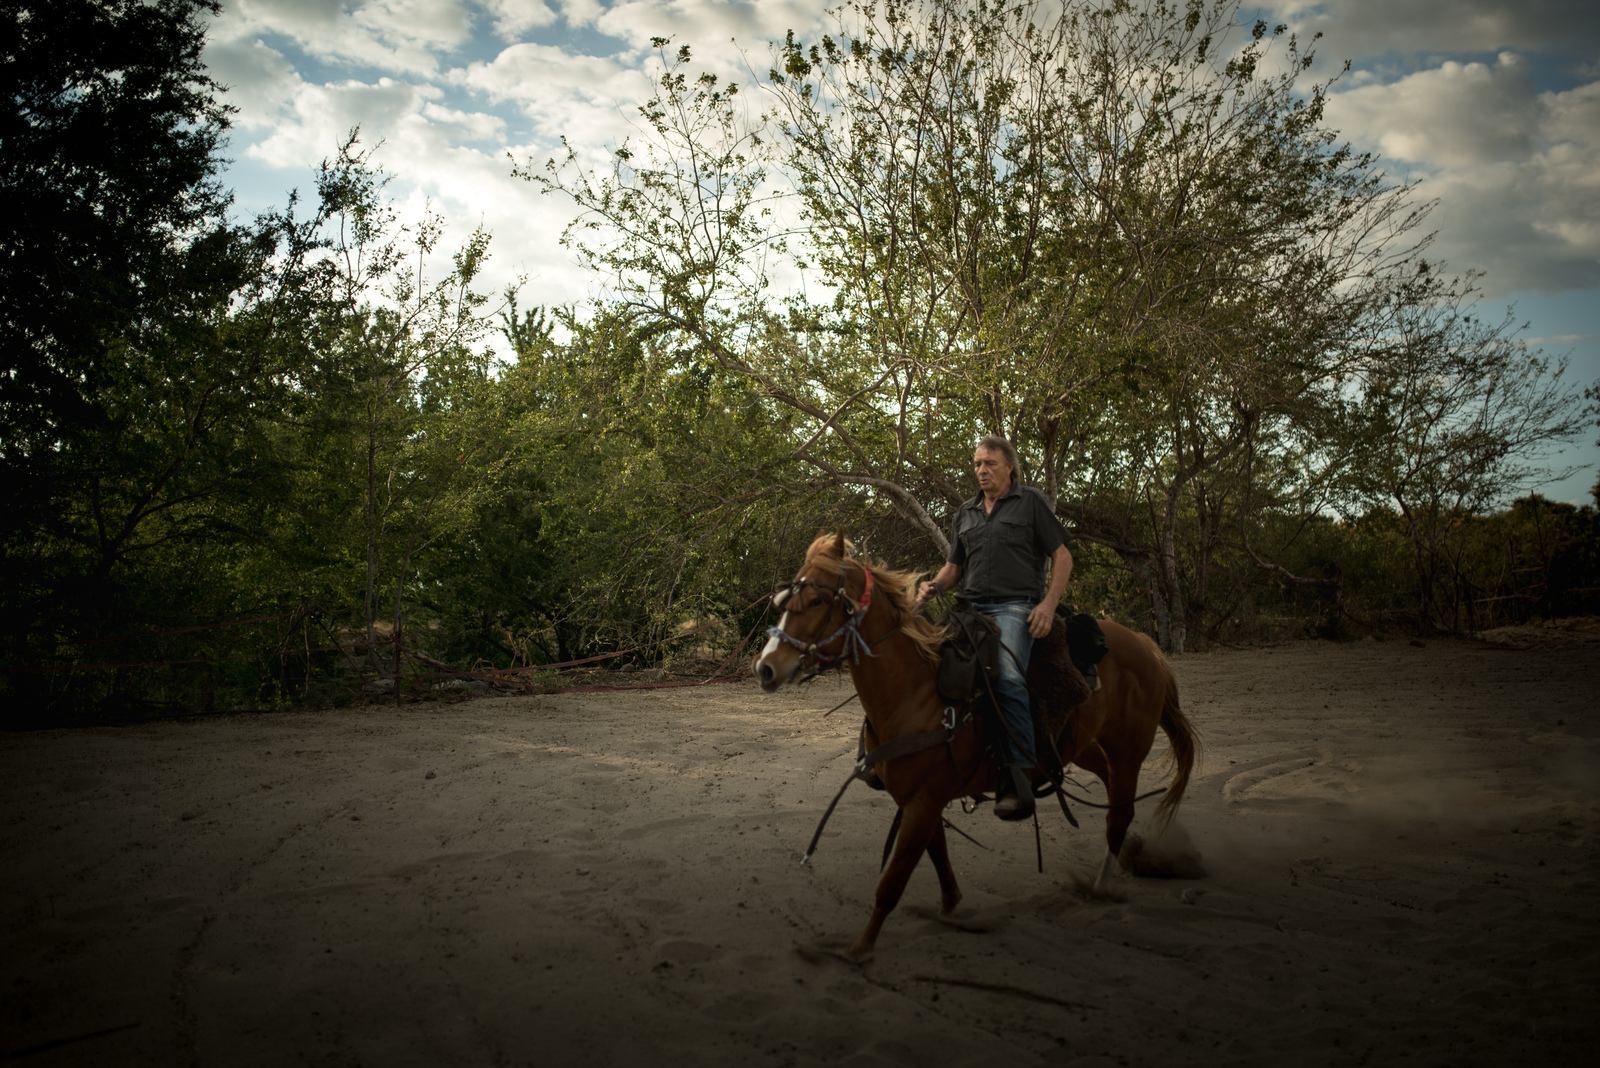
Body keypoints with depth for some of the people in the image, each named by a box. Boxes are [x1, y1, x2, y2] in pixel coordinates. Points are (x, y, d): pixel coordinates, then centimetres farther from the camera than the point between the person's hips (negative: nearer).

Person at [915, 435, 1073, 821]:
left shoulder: (1031, 502, 8)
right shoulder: (964, 514, 22)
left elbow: (1062, 557, 5)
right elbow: (954, 567, 26)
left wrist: (1048, 604, -9)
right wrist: (934, 585, 3)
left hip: (1015, 605, -6)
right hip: (971, 607, 6)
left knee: (1008, 677, -29)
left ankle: (1019, 780, -30)